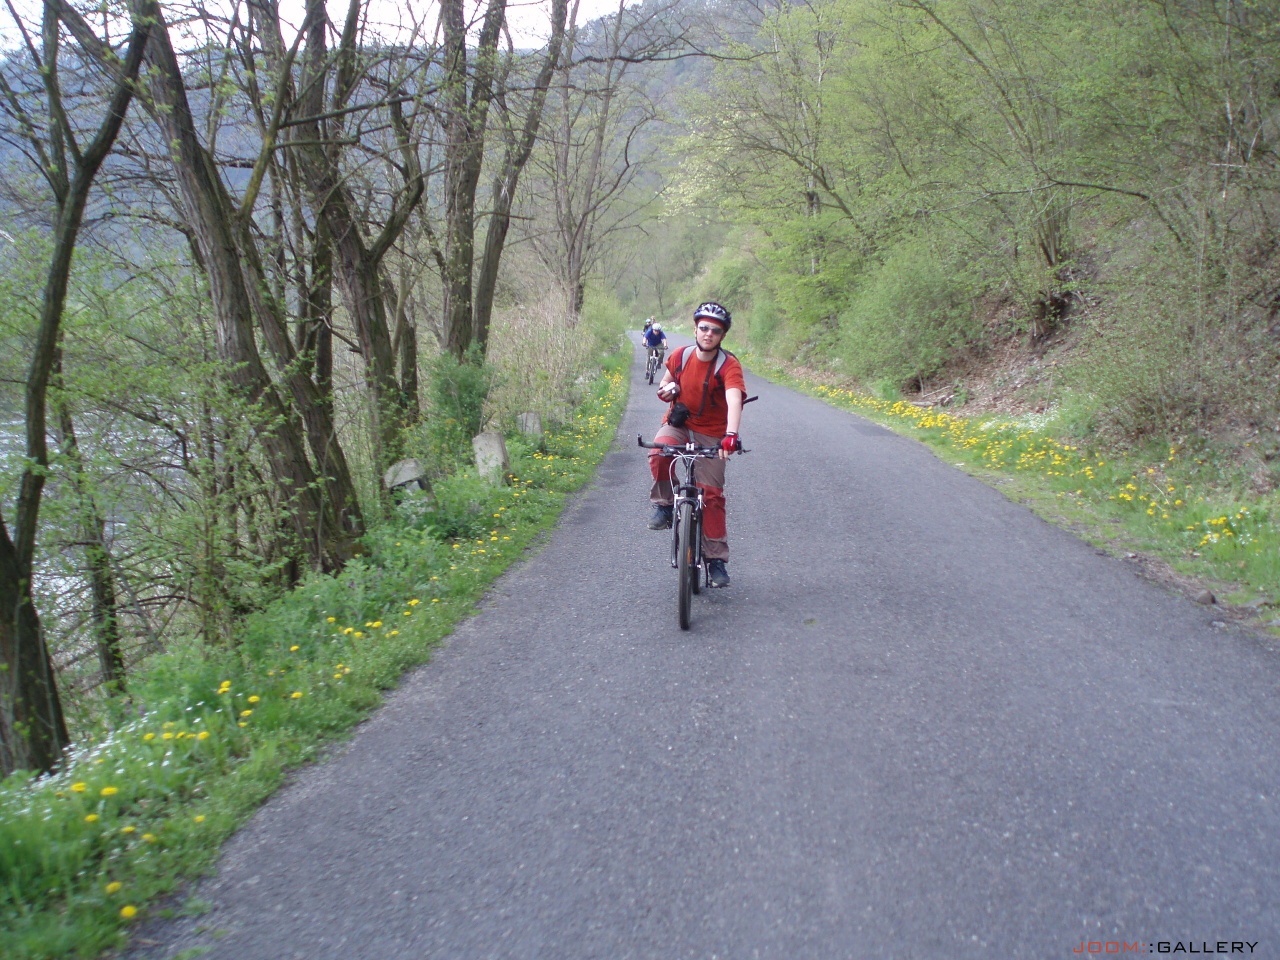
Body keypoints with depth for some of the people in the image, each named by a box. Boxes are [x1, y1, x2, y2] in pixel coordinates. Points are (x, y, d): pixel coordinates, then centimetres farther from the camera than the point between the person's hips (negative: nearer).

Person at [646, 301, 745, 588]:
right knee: (658, 453, -32)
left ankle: (717, 559, 4)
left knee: (712, 494, -6)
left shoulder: (729, 365, -17)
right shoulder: (680, 356, -5)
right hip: (678, 424, 2)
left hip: (710, 433, -2)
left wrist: (731, 435, -51)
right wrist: (666, 390, -11)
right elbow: (665, 385, 15)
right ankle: (664, 505, -9)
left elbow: (734, 400, -34)